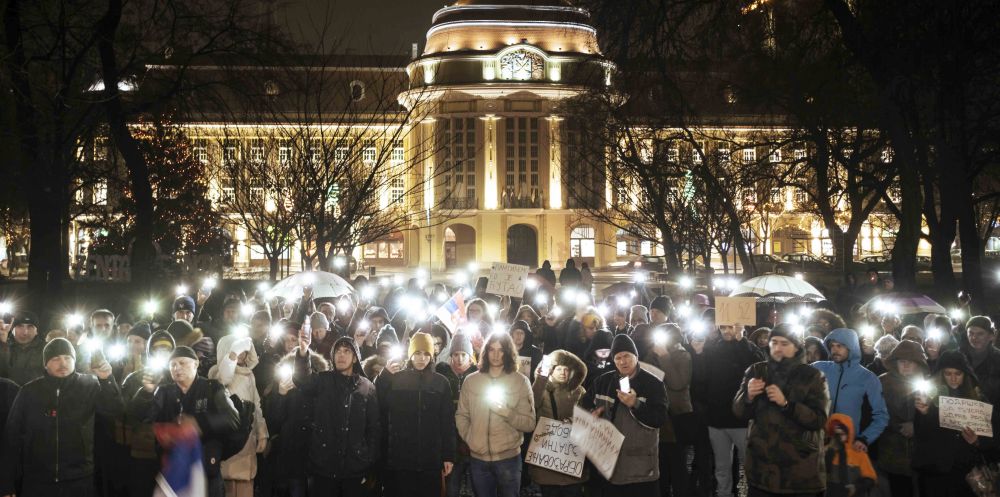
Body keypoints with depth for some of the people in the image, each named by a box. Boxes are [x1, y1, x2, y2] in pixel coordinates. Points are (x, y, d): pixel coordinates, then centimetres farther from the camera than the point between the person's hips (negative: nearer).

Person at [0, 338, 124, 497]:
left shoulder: (89, 385, 1)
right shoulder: (29, 391, 3)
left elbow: (114, 412, -8)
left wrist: (107, 380, -23)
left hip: (80, 481, -1)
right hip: (37, 483, 1)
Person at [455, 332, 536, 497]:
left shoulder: (521, 381, -3)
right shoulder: (471, 381, 3)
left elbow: (529, 423, -4)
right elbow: (461, 415, 11)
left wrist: (507, 412, -18)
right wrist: (469, 439, 0)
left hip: (508, 458, -2)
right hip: (477, 458, 2)